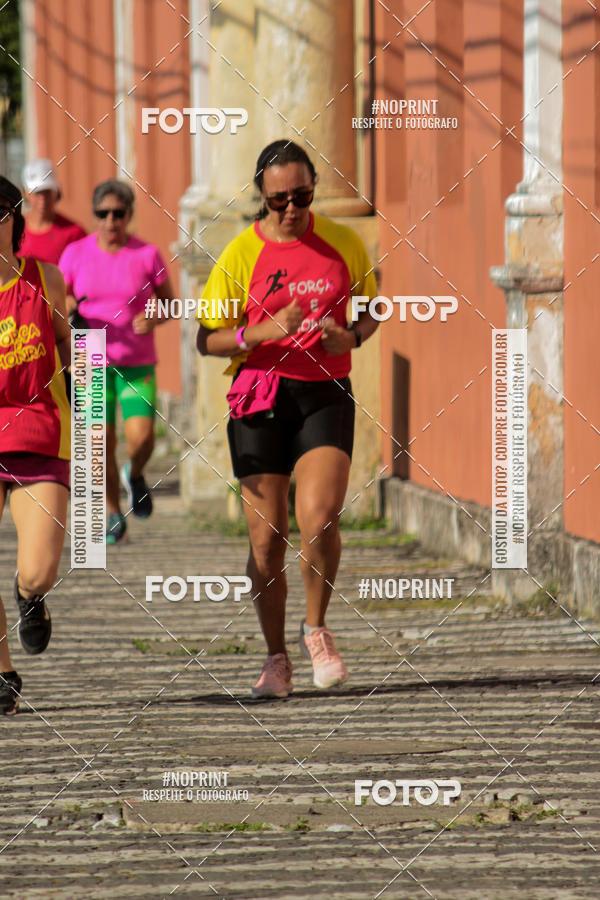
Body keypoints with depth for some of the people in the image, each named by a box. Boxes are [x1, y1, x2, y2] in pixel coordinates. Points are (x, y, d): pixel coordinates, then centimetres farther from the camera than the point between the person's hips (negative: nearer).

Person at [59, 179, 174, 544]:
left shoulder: (148, 255, -3)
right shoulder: (76, 253, -1)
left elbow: (170, 303, 6)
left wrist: (153, 320, -15)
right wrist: (66, 308, -16)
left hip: (138, 363, -1)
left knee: (141, 437, -15)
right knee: (103, 442, -7)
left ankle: (135, 474, 21)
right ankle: (113, 512, 15)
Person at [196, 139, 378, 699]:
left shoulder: (344, 243, 4)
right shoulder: (241, 254, -1)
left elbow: (370, 311, 18)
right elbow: (207, 339, 1)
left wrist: (352, 336, -5)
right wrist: (264, 332, -17)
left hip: (325, 396, 0)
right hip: (260, 397, 0)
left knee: (318, 517, -19)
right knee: (266, 536, -1)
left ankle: (316, 630, 5)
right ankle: (276, 658, 15)